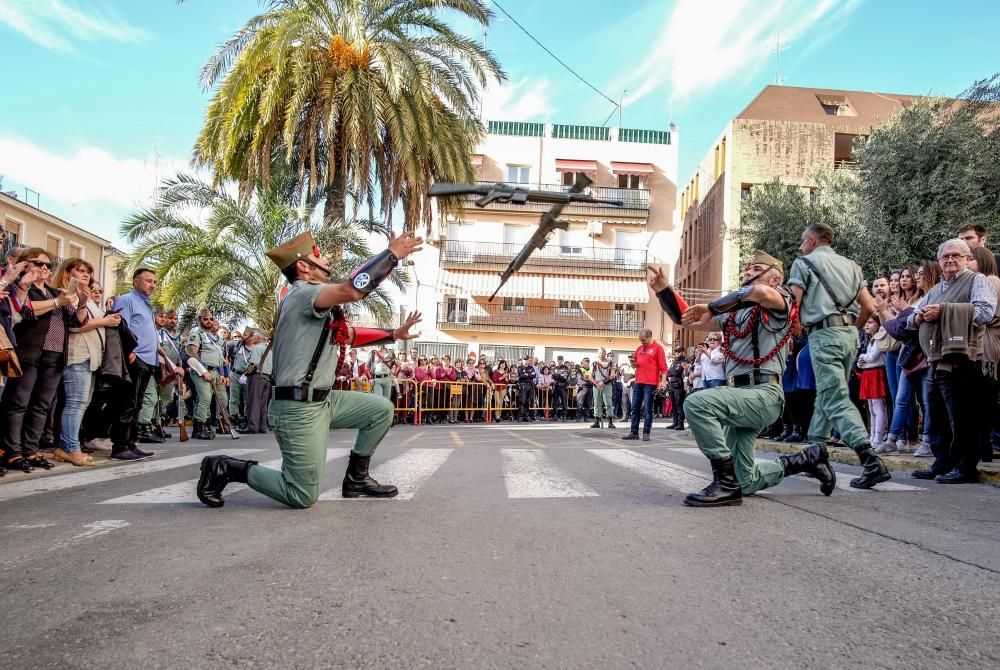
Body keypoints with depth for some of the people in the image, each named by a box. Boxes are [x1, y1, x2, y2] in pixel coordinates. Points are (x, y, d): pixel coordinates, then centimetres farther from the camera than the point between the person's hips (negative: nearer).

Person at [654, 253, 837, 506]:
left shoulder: (780, 300, 0)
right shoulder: (733, 311, 20)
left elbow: (760, 292, -26)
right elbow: (687, 320, 21)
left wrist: (711, 308, -17)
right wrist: (663, 291, 7)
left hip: (763, 393, -8)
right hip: (741, 394, 8)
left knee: (697, 403, -32)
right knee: (746, 483, 10)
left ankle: (726, 482, -23)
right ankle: (808, 458, 31)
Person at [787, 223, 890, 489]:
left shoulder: (804, 263, 2)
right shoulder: (850, 265, 19)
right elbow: (869, 307, 13)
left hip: (824, 333, -7)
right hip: (851, 334, 7)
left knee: (836, 400, -10)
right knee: (826, 394, 17)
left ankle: (871, 460, -22)